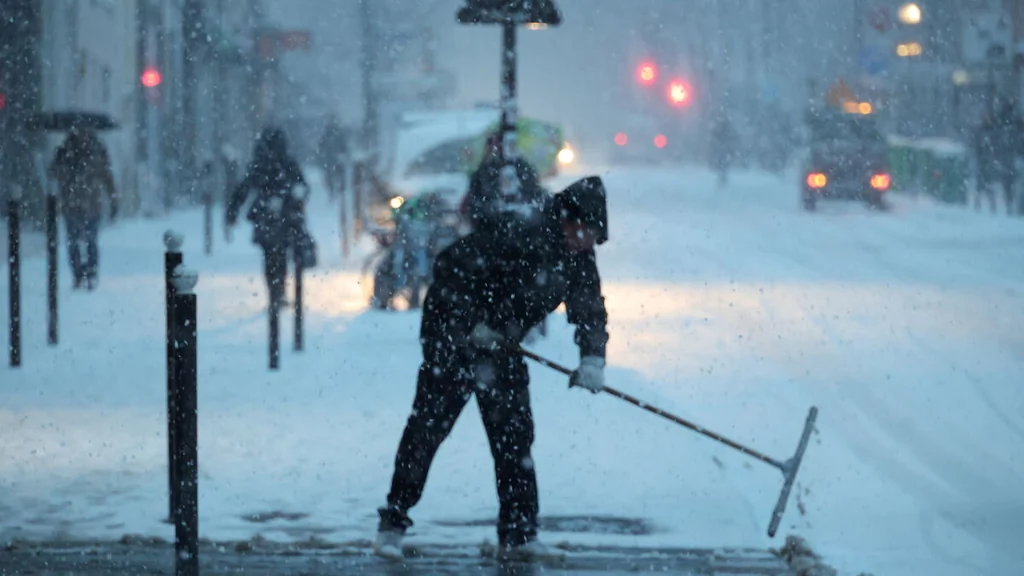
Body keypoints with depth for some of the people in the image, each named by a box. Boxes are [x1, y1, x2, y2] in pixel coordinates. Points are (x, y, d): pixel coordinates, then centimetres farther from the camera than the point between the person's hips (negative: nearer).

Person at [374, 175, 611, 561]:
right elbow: (448, 267, -25)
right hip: (452, 332, -7)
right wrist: (474, 323, -25)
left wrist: (592, 358, -14)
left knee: (515, 433, 2)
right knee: (429, 425, -6)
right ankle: (393, 523, 2)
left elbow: (591, 310, 2)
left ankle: (517, 533, 6)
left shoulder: (578, 259, -4)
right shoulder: (512, 239, -27)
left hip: (501, 345, 7)